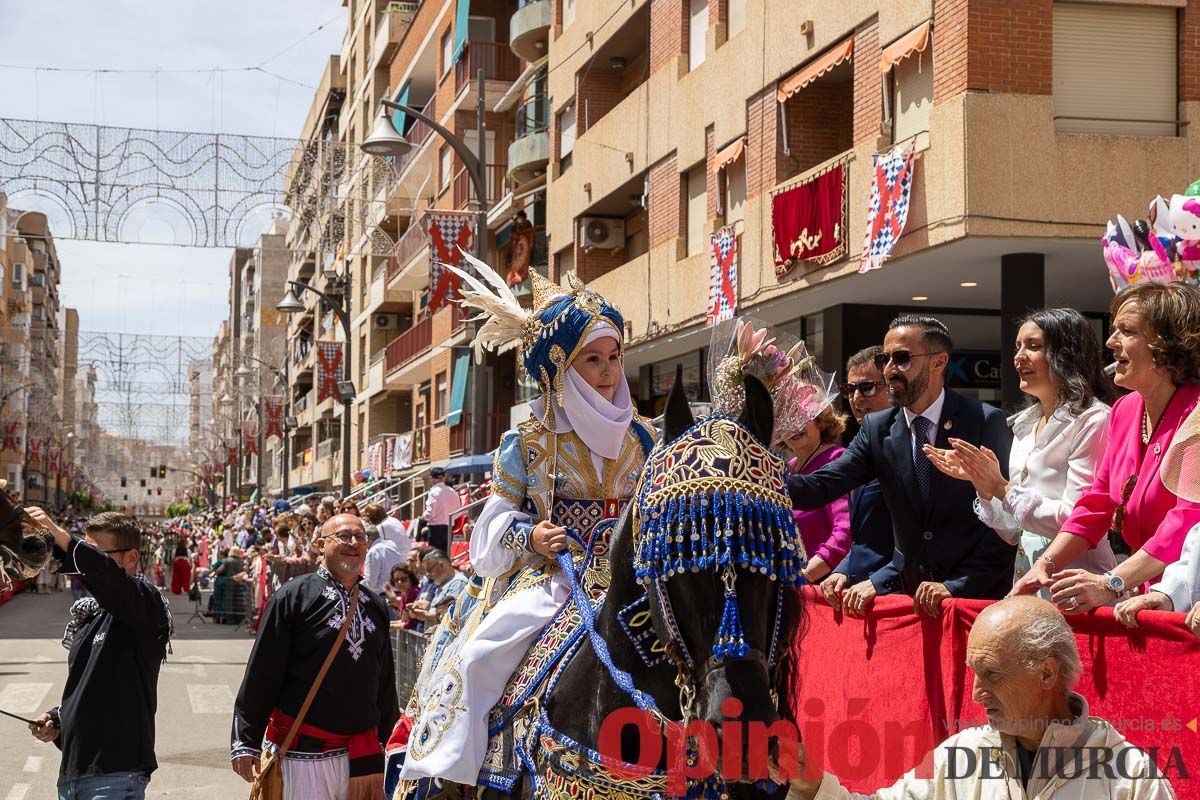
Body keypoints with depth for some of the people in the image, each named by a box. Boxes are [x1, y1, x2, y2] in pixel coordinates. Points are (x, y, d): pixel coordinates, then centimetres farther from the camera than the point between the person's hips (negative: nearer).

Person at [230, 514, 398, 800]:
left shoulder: (376, 606, 13)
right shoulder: (293, 596, -4)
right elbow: (261, 674, -6)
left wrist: (388, 743, 19)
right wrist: (246, 744, -8)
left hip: (363, 757, 5)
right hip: (302, 752, -5)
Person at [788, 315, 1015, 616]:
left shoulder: (986, 422, -6)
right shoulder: (877, 429, 4)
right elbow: (821, 487, -5)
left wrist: (957, 586, -15)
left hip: (978, 596, -4)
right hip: (907, 592, 4)